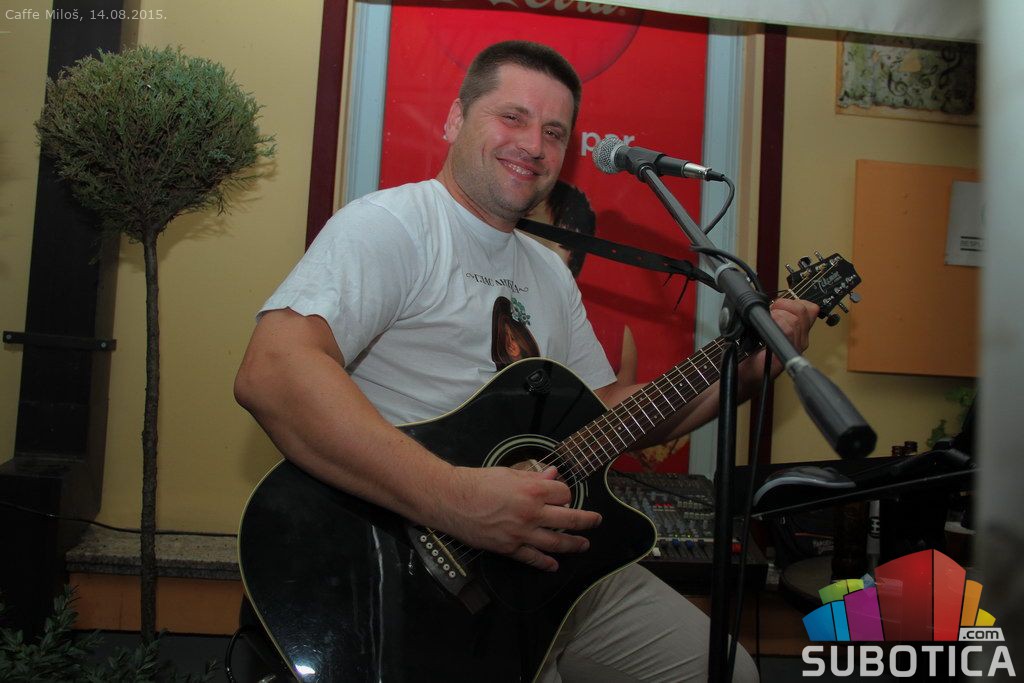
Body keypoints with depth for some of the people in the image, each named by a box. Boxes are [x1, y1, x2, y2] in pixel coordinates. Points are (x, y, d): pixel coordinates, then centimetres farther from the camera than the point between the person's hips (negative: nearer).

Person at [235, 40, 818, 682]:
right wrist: (454, 498, -34)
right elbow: (270, 373, -27)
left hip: (559, 555, 7)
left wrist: (747, 366, 5)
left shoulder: (552, 274, 15)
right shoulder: (393, 225, -12)